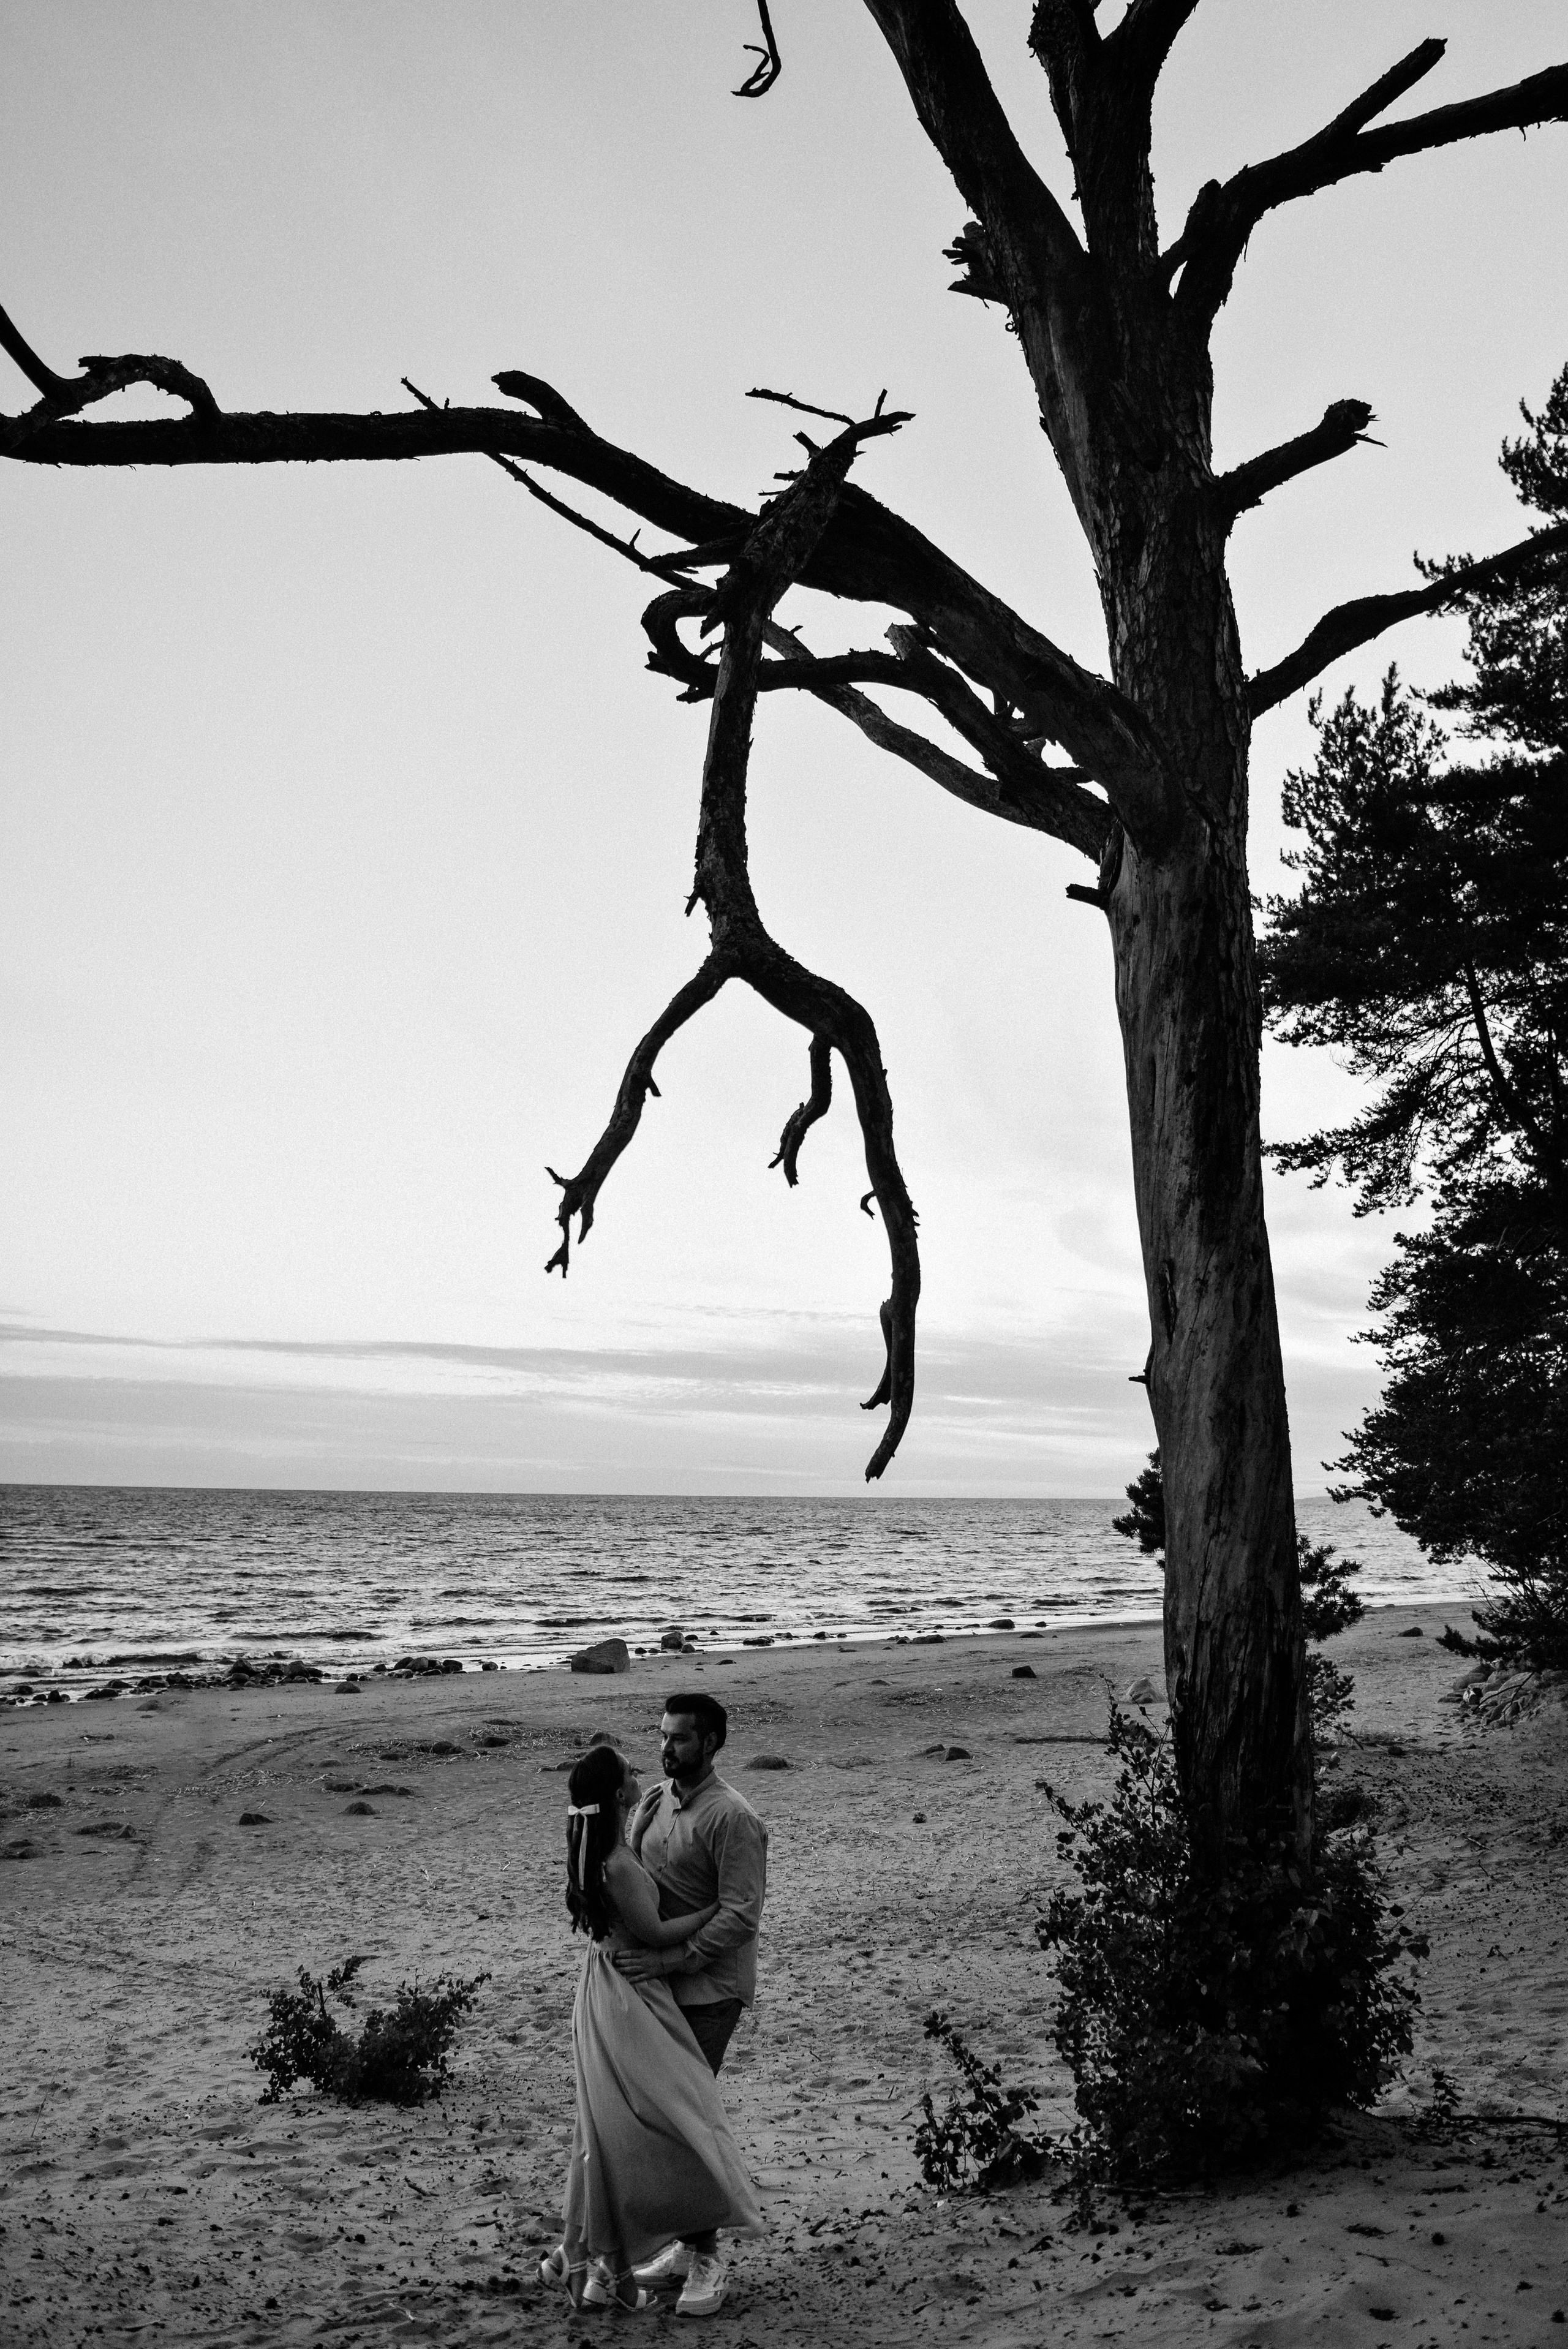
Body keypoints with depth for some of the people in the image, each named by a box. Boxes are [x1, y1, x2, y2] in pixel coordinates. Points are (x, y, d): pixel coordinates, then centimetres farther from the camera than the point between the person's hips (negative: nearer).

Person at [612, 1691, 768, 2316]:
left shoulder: (730, 1818, -17)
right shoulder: (652, 1802, 6)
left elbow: (741, 1916, -21)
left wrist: (669, 1960, -24)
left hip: (708, 1988, -7)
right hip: (656, 1981, 7)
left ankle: (706, 2260, 8)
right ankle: (685, 2242, 26)